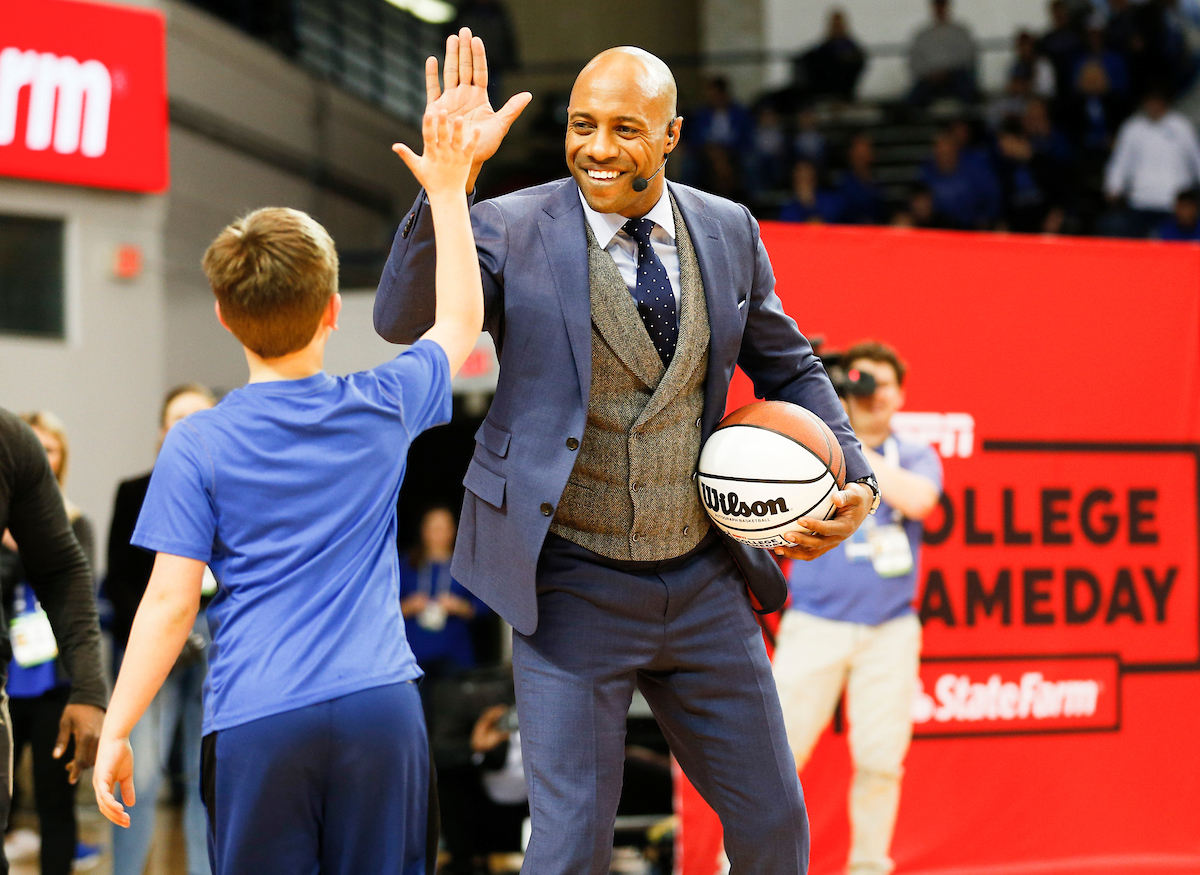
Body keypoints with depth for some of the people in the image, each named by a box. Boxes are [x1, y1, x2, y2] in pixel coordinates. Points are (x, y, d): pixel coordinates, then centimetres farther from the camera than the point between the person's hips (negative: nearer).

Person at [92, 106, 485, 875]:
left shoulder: (197, 446, -2)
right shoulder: (384, 408, 5)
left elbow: (171, 602, -5)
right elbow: (460, 321, 25)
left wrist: (116, 730, 1)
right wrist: (448, 192, 31)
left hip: (256, 722, -2)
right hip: (379, 706, 2)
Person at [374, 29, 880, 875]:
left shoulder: (728, 232, 3)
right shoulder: (513, 229, -9)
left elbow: (788, 367, 16)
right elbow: (403, 320, -25)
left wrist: (852, 476, 3)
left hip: (703, 582, 4)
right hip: (573, 585, -4)